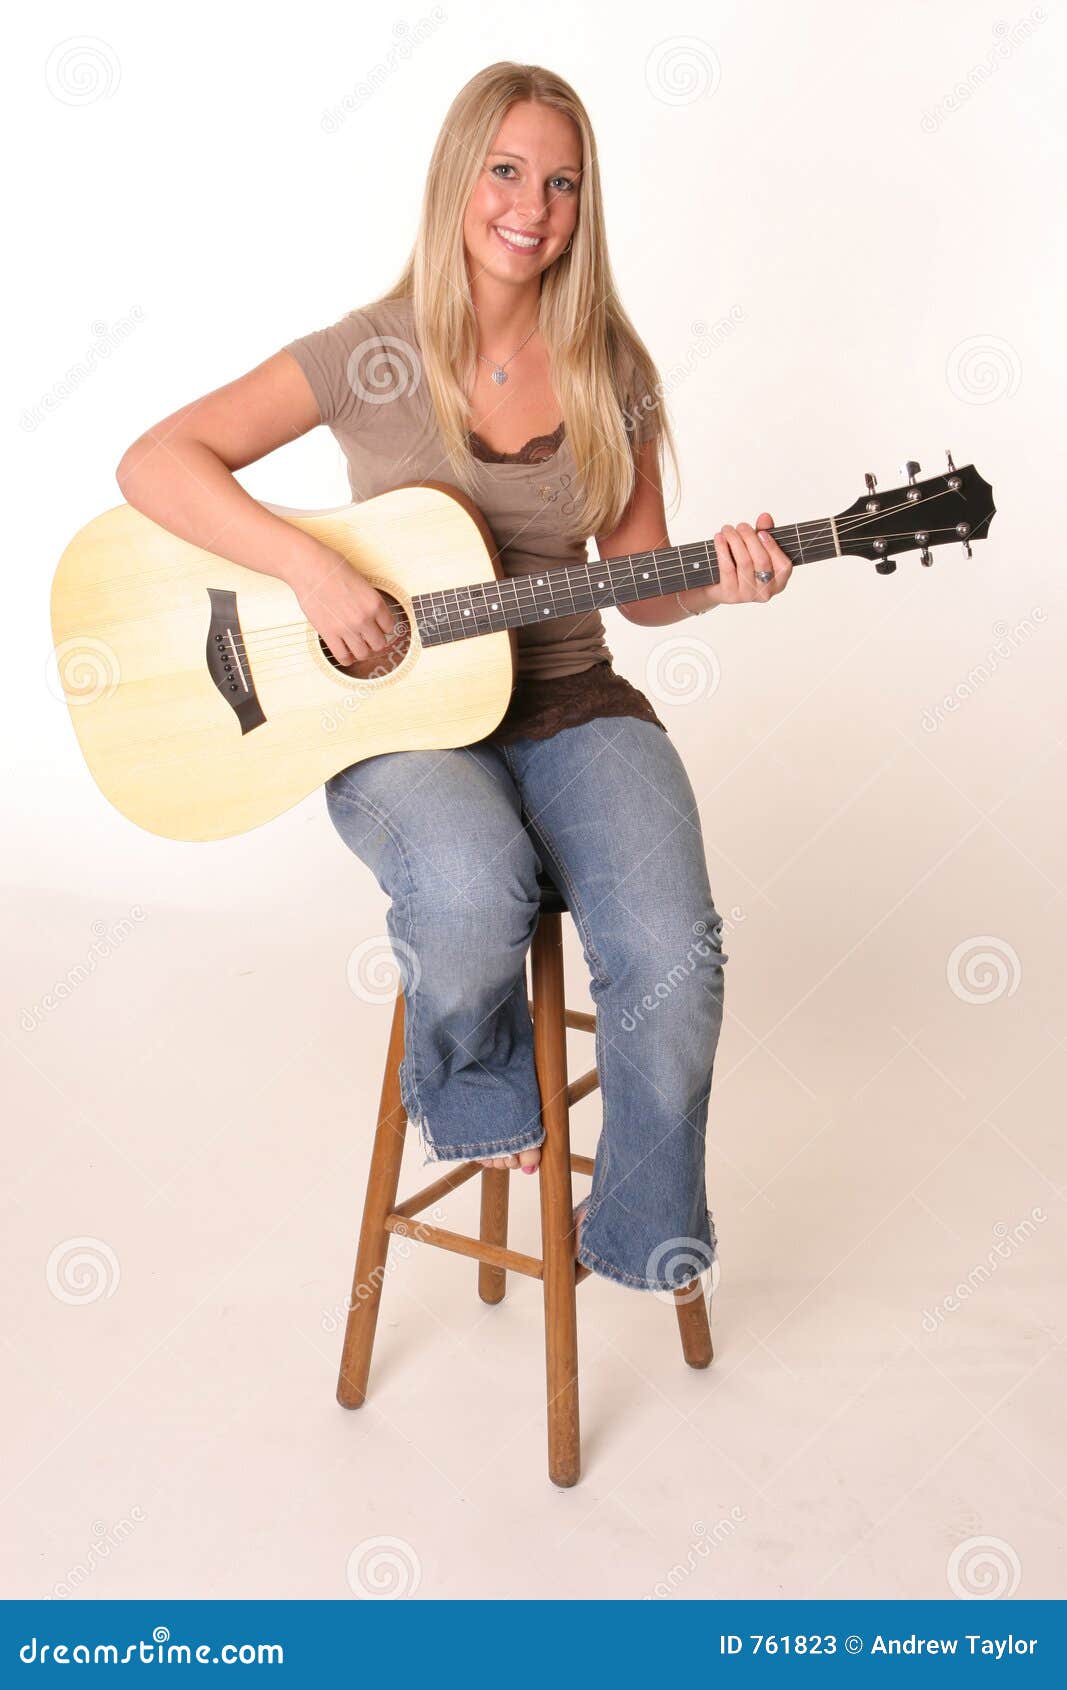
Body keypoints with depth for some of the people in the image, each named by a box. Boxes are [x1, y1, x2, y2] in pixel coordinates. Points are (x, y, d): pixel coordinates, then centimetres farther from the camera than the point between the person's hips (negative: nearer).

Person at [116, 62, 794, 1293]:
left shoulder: (608, 367, 7)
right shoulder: (375, 354, -3)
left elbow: (637, 584, 11)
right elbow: (153, 463, -8)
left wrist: (716, 585, -11)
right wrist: (311, 567, -21)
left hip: (571, 705, 3)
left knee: (673, 955, -24)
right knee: (474, 887, -37)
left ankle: (640, 1233, 5)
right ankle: (477, 1108, 1)